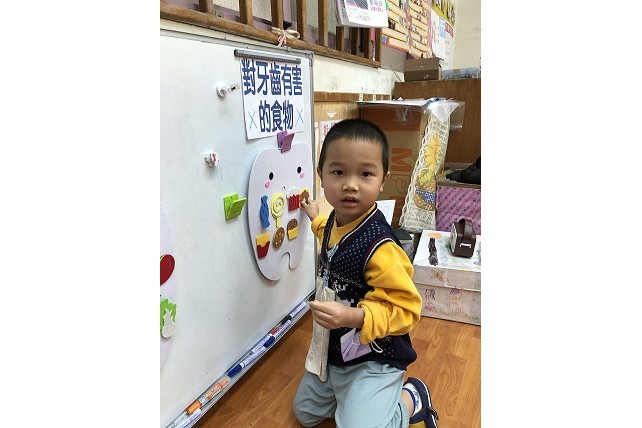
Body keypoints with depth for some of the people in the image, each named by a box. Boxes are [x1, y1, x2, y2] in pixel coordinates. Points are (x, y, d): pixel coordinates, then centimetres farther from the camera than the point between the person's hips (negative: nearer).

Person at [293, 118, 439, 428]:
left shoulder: (379, 247, -34)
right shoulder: (337, 219, -9)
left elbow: (405, 308, -29)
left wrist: (353, 316, -40)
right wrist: (316, 219, 29)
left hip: (372, 361, -8)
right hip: (332, 351, 8)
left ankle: (411, 399, 10)